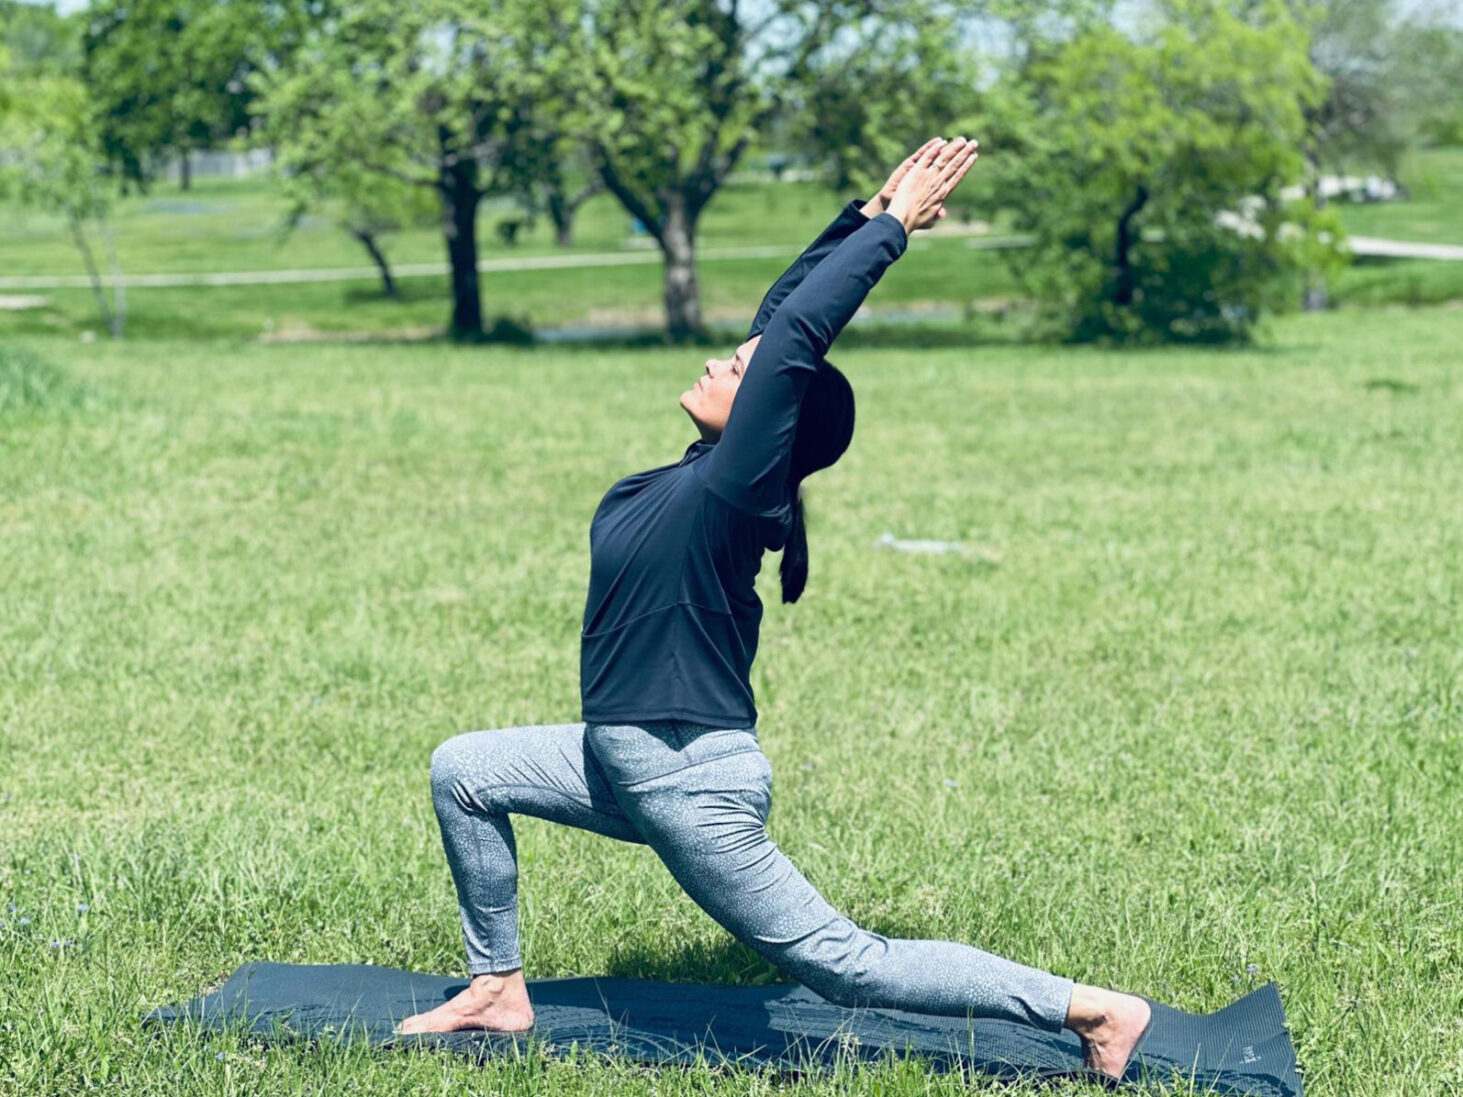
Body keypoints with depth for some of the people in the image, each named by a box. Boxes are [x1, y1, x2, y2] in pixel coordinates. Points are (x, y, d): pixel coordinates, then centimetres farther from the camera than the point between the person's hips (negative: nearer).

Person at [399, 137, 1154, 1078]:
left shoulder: (728, 491, -20)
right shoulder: (702, 480, 2)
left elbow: (796, 334, -27)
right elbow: (781, 313, 7)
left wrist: (895, 226, -21)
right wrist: (871, 214, 6)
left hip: (691, 786, -9)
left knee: (846, 966, -3)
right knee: (463, 770, 15)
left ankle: (1088, 1007, 1)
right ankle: (499, 988, 23)